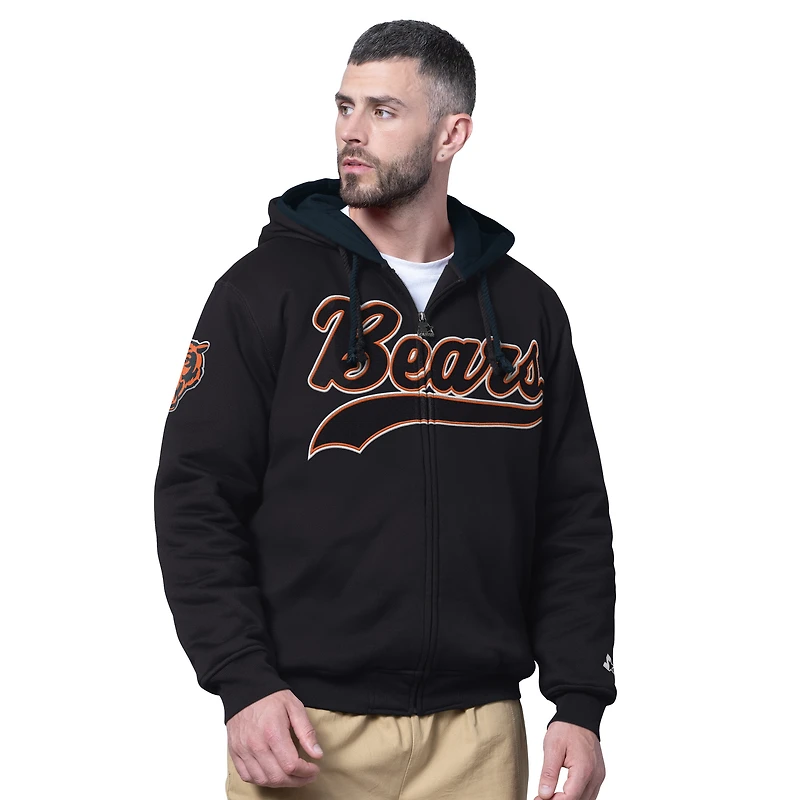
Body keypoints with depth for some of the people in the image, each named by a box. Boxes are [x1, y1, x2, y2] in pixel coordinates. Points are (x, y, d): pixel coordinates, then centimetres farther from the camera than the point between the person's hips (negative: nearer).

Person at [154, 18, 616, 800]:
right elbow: (197, 495, -5)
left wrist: (580, 703, 0)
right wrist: (244, 683, -15)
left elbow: (573, 520, 9)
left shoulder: (527, 309, 8)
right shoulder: (265, 287, -1)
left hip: (478, 734, 3)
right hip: (306, 727, -2)